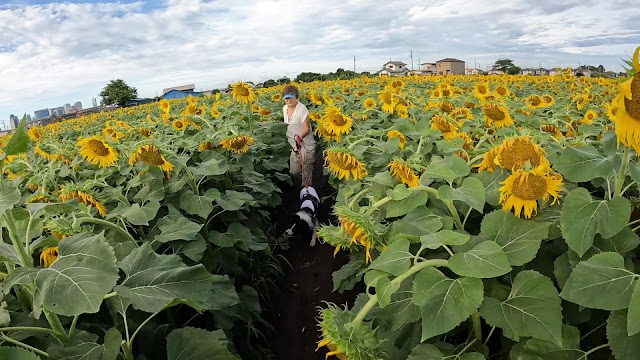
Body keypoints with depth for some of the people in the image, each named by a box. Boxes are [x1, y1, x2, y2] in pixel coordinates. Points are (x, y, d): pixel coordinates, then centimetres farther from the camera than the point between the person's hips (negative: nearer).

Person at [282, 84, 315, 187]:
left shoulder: (302, 109, -17)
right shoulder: (285, 108, 5)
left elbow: (306, 129, -20)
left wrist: (300, 137, -38)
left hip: (306, 145, -7)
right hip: (294, 145, 7)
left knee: (306, 173, 0)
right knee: (293, 172, 14)